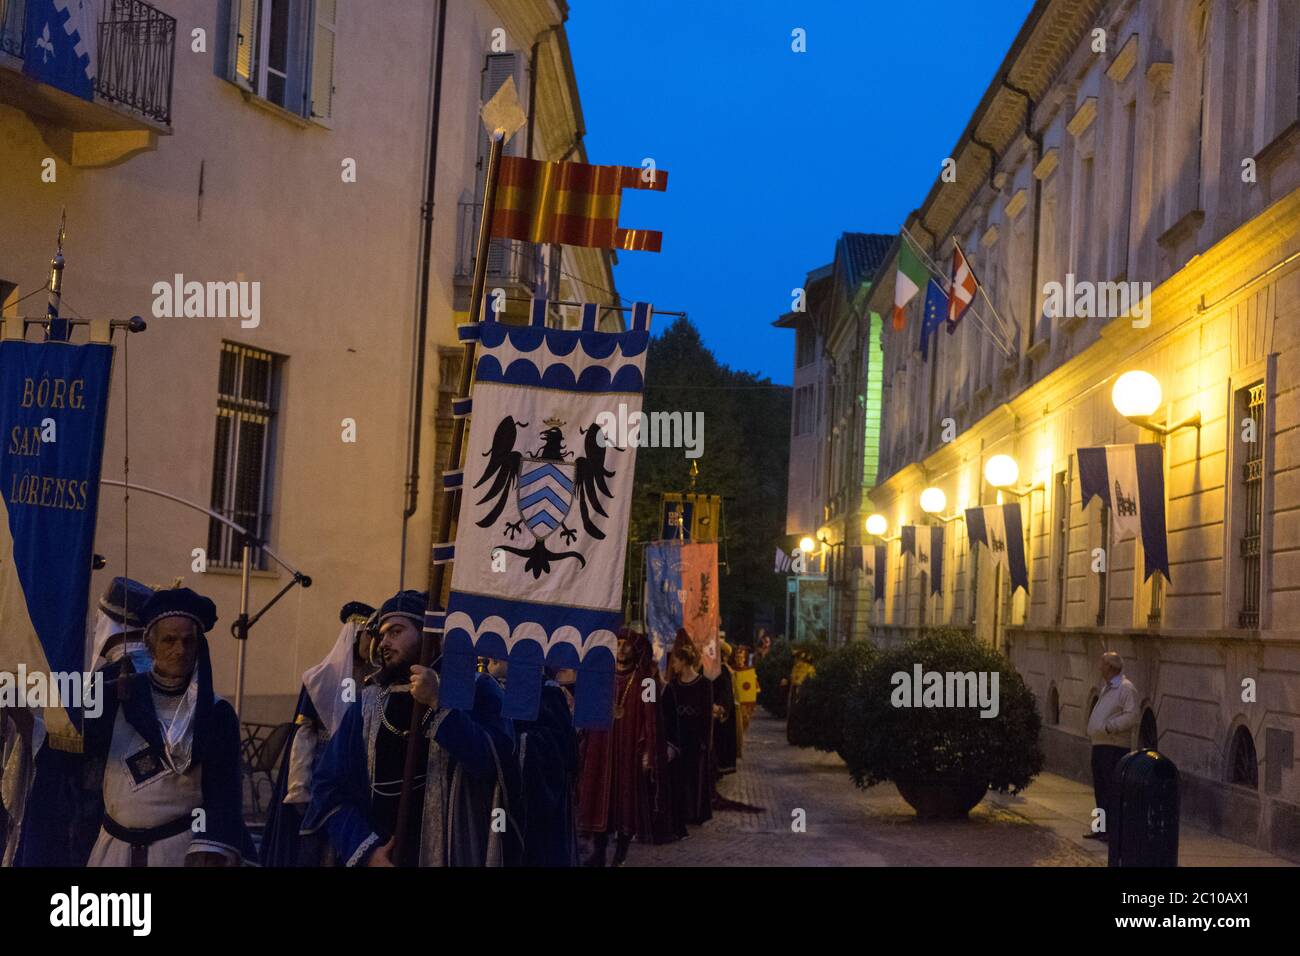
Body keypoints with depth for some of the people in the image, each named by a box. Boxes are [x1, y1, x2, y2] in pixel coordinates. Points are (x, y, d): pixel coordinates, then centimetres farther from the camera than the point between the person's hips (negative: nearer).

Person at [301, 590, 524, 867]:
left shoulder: (475, 690, 0)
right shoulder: (368, 704, 9)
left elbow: (494, 763, -16)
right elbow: (329, 787, 6)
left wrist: (439, 704, -18)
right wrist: (365, 850, -6)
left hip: (452, 855, -3)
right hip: (381, 857, 3)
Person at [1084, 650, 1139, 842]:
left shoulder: (1126, 688, -11)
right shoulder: (1107, 688, 20)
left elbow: (1132, 716, -20)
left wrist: (1110, 726, -25)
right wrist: (1093, 730, 15)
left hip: (1114, 747, -10)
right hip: (1099, 745, 10)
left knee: (1113, 789, -9)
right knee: (1100, 788, 14)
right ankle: (1102, 827, 21)